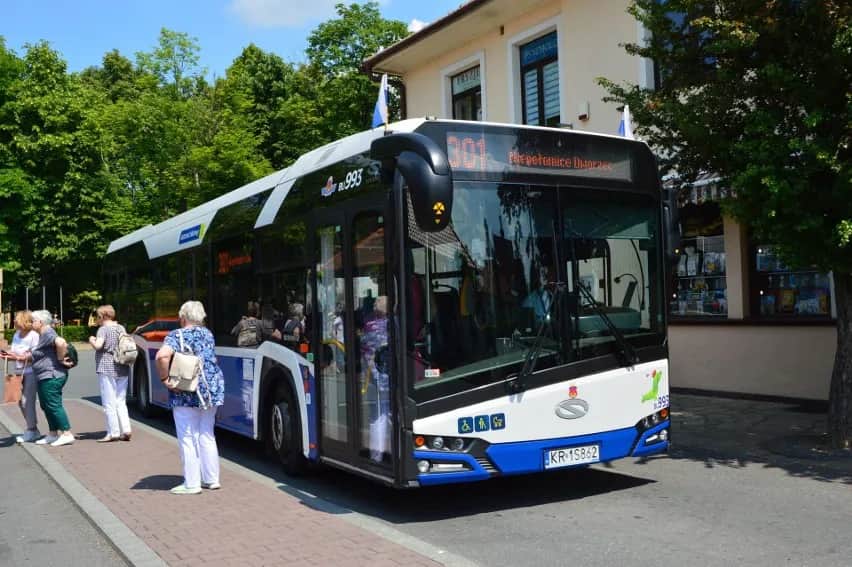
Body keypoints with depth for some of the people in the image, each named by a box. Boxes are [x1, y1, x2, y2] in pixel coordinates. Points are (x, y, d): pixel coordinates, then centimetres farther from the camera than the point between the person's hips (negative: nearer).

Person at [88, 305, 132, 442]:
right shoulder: (121, 328, 11)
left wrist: (91, 340, -2)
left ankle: (113, 433, 1)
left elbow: (98, 345, -21)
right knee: (121, 402, 12)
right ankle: (126, 431, 6)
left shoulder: (103, 329, -8)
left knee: (109, 403, 0)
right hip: (122, 369, 7)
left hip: (107, 369, -7)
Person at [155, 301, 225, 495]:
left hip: (187, 394, -6)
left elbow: (162, 355, -26)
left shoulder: (176, 335, -9)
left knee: (188, 439, 1)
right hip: (212, 391, 6)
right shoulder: (207, 333, 11)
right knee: (207, 436, 15)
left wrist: (164, 378, -16)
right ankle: (211, 479, 20)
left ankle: (191, 484, 4)